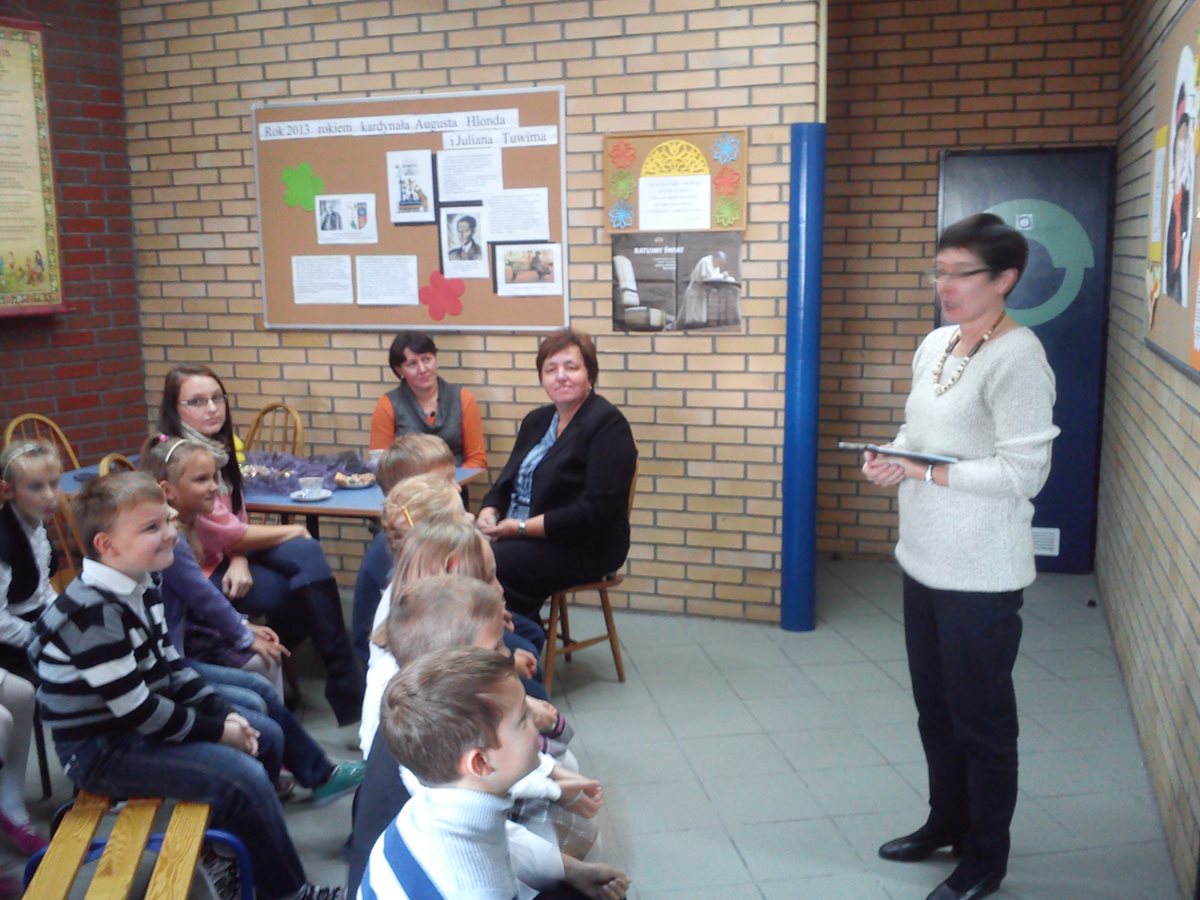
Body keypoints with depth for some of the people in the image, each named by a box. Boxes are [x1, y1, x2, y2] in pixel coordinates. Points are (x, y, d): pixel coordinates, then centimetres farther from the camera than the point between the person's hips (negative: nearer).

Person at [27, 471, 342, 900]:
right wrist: (216, 730, -15)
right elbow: (135, 708, -25)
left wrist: (222, 713, 0)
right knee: (245, 778, -19)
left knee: (265, 739, 10)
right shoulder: (93, 612, -27)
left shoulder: (140, 583, 2)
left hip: (142, 720, 10)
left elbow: (169, 664, 11)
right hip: (102, 747, -10)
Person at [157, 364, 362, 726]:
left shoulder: (216, 445, 6)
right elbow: (222, 532, -20)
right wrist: (290, 531, -7)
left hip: (225, 553, 7)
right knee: (307, 590, -18)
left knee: (308, 554, -17)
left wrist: (240, 560, -14)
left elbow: (234, 517, 7)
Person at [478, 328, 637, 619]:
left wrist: (521, 528, -19)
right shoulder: (536, 420, 15)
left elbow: (596, 510, -18)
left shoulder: (608, 424, -10)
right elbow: (507, 481, 19)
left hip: (583, 548, -7)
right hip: (520, 539, 7)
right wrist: (489, 511, -5)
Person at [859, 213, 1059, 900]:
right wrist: (890, 460, -3)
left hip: (981, 574, -8)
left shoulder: (1018, 357, -17)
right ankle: (947, 822, 41)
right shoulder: (936, 345, 8)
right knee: (935, 707, 21)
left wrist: (925, 472, -22)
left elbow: (1024, 472, -21)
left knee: (982, 718, 8)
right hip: (925, 560, 8)